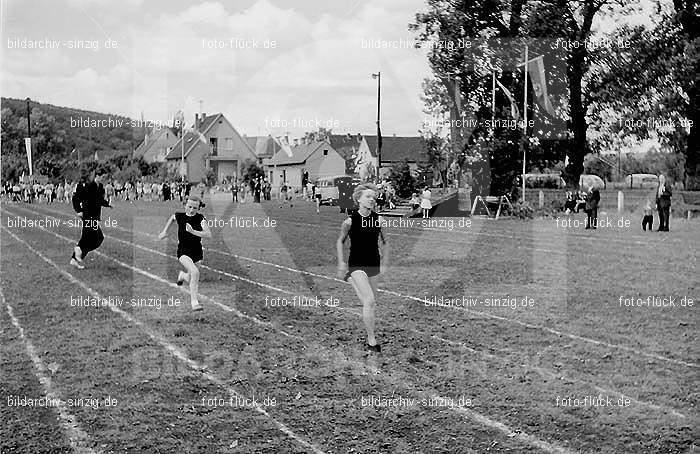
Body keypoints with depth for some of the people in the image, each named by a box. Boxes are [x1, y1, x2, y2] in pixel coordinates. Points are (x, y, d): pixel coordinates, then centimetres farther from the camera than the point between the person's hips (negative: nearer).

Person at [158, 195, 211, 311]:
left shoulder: (200, 218, -14)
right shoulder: (179, 216, -9)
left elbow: (208, 234, -28)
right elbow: (172, 218, 17)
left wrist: (193, 231, -38)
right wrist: (164, 231, 15)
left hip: (196, 252, 2)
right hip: (183, 251, -2)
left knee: (190, 278, 19)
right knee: (195, 272, -28)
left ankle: (183, 275, 58)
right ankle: (194, 302, -20)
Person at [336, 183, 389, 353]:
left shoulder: (378, 220, 0)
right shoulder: (350, 220, -9)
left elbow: (384, 242, 14)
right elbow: (340, 241, 6)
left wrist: (384, 264, 13)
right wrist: (341, 263, 1)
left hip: (373, 266, 4)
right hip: (356, 265, -4)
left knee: (372, 304, 10)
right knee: (369, 301, -18)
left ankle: (369, 338, 29)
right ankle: (371, 340, -11)